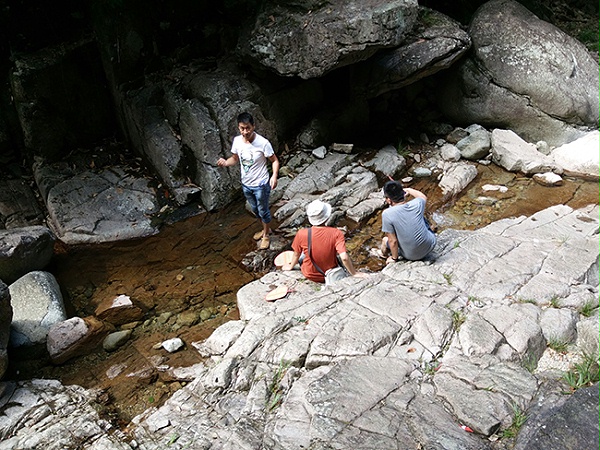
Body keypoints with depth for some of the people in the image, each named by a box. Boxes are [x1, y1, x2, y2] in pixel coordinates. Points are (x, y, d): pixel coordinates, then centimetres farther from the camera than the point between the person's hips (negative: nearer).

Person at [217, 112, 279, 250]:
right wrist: (225, 163, -16)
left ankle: (266, 235, 37)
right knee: (255, 210, 25)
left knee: (263, 211, 13)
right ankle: (265, 229, 50)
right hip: (246, 184, 6)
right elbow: (235, 158, 6)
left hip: (261, 185, -5)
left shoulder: (263, 143, -25)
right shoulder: (237, 141, -10)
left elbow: (274, 160, -15)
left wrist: (274, 176, -32)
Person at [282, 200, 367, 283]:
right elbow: (344, 258, -31)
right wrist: (354, 273, -14)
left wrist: (291, 266, 15)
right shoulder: (336, 233, -26)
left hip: (310, 275, 1)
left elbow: (296, 254, -6)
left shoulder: (301, 234, -23)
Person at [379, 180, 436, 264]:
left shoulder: (387, 214, -25)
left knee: (385, 240, 22)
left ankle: (383, 255, 52)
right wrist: (408, 190, 20)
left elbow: (393, 241, -19)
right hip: (430, 246, 3)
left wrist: (394, 258, -3)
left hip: (412, 256, -3)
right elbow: (423, 197, 12)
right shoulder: (417, 204, -15)